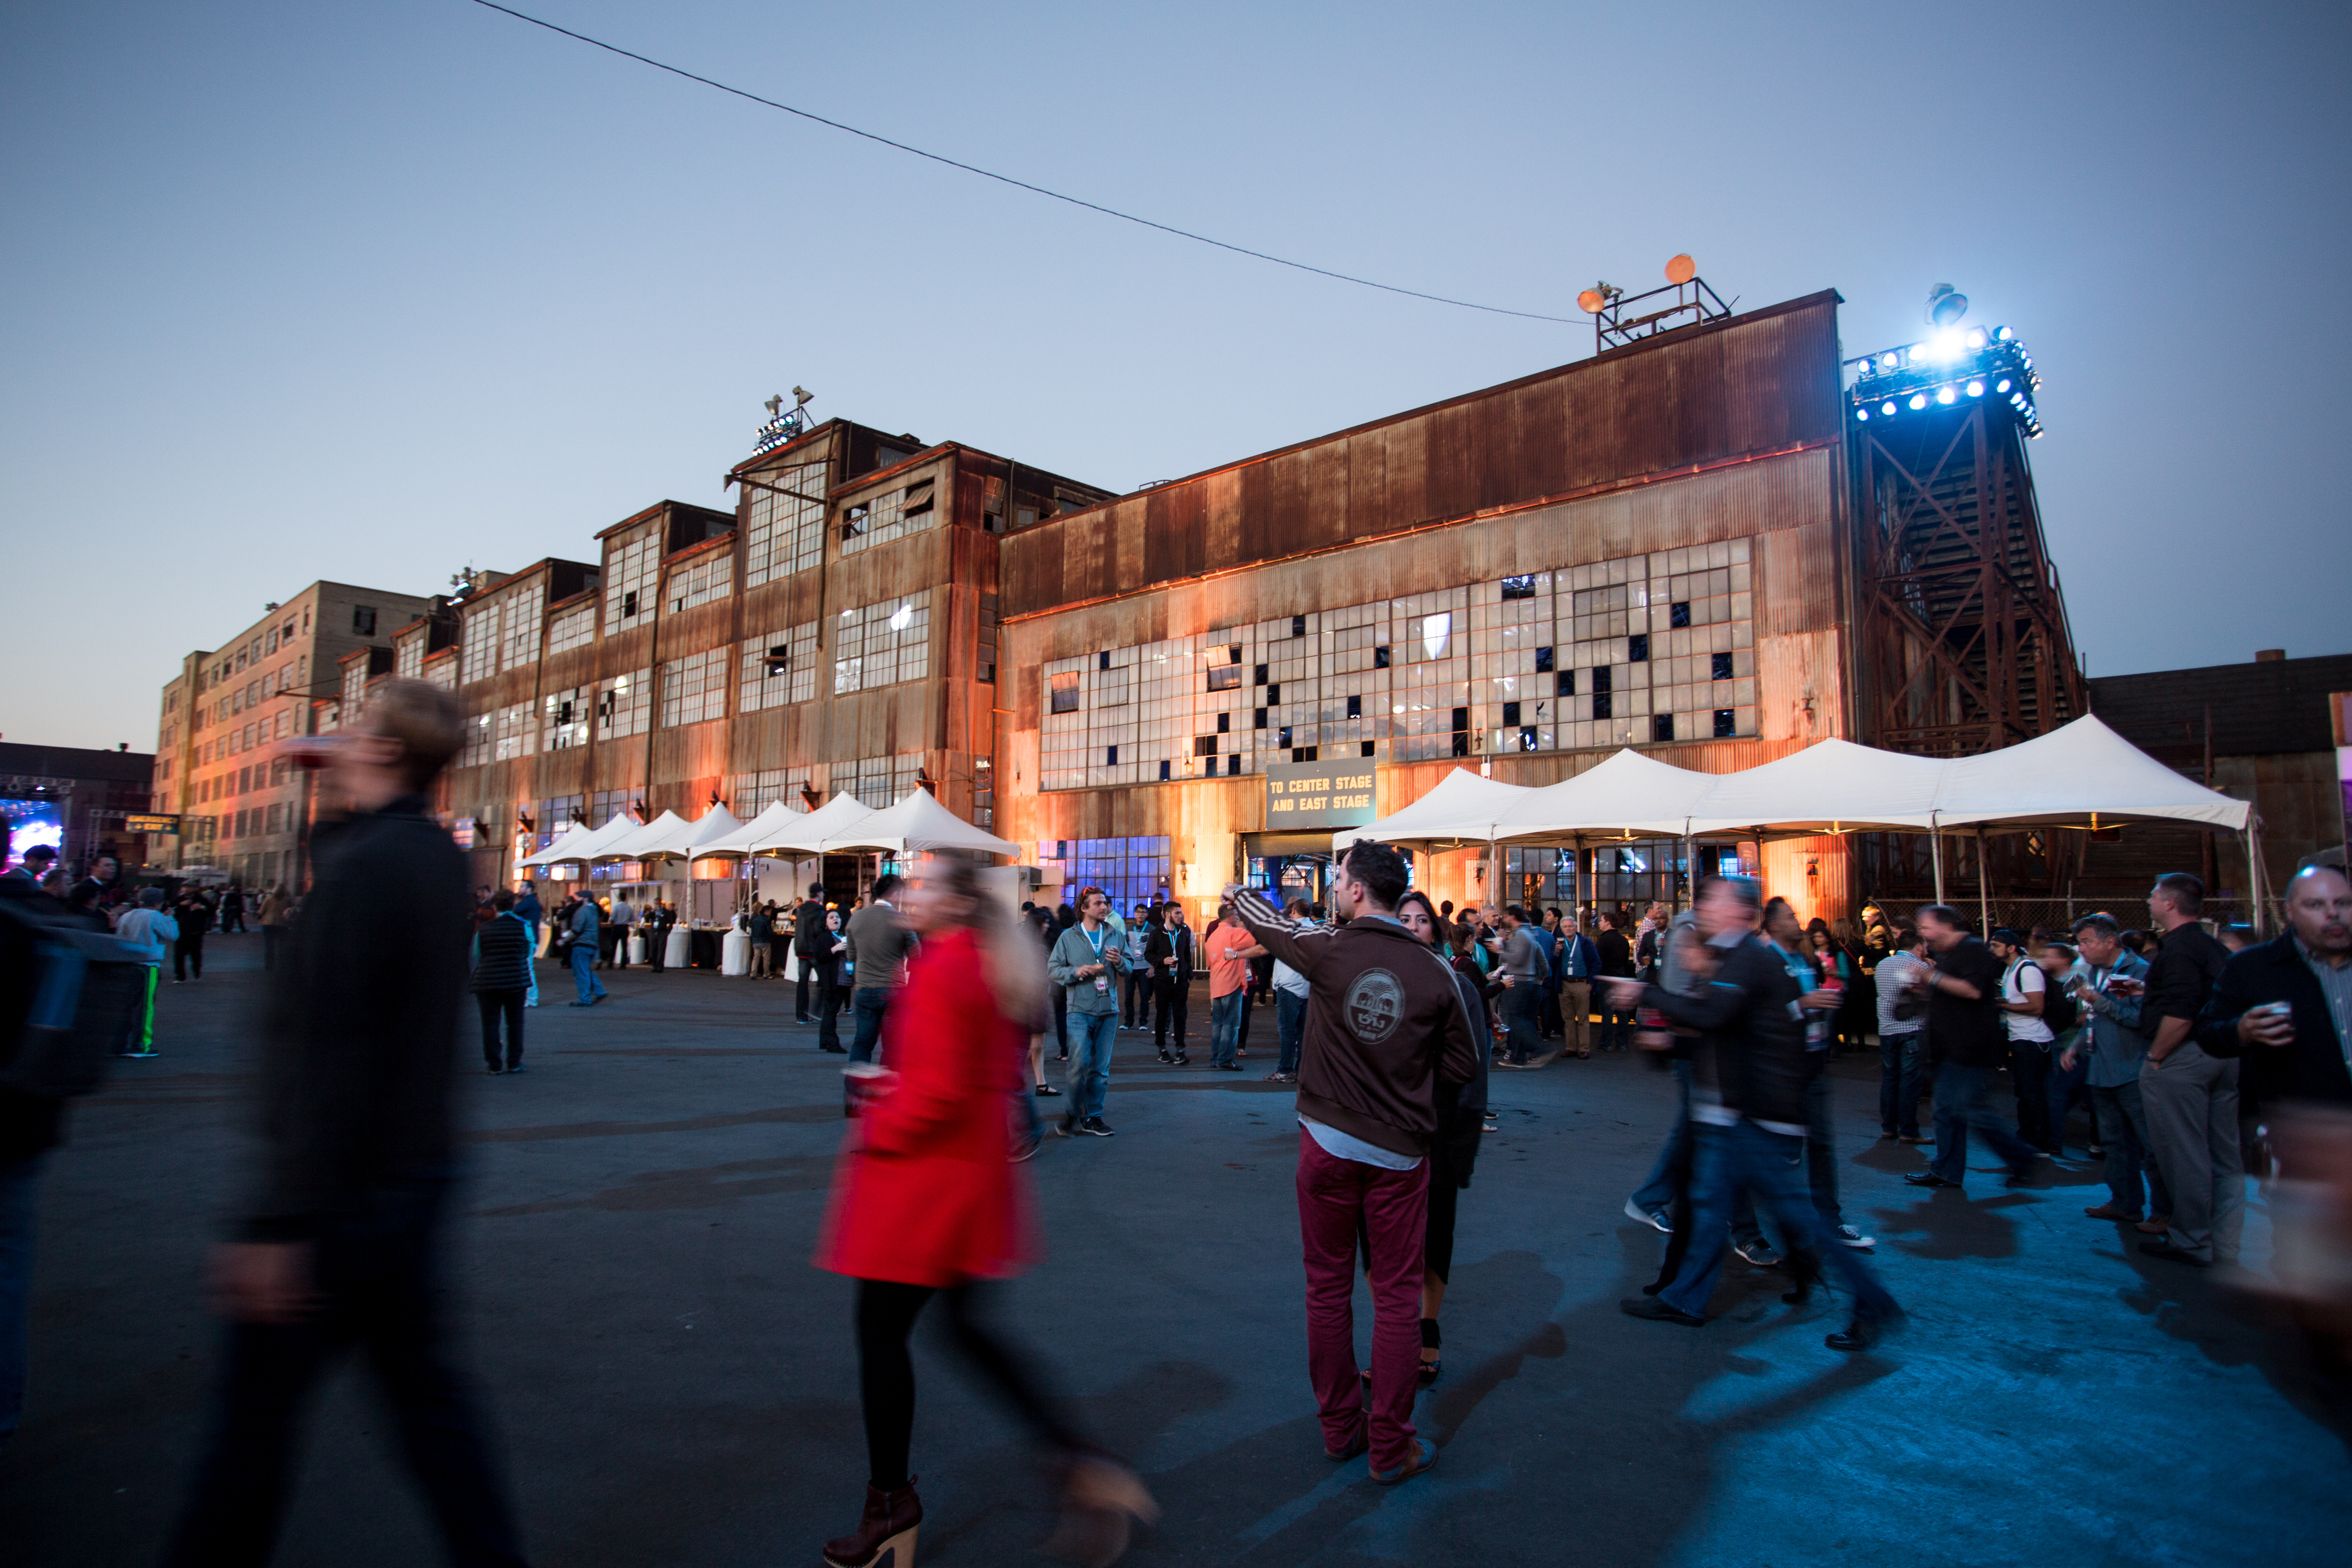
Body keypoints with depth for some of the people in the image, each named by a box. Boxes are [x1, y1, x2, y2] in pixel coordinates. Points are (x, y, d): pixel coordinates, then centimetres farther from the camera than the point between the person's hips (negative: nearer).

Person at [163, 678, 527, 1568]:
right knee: (424, 1388, 16)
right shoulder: (436, 854, 7)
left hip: (344, 1190, -8)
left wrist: (280, 1223, -22)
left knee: (257, 1403, 9)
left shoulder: (362, 866, -19)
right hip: (415, 1174, 9)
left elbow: (325, 1055, -23)